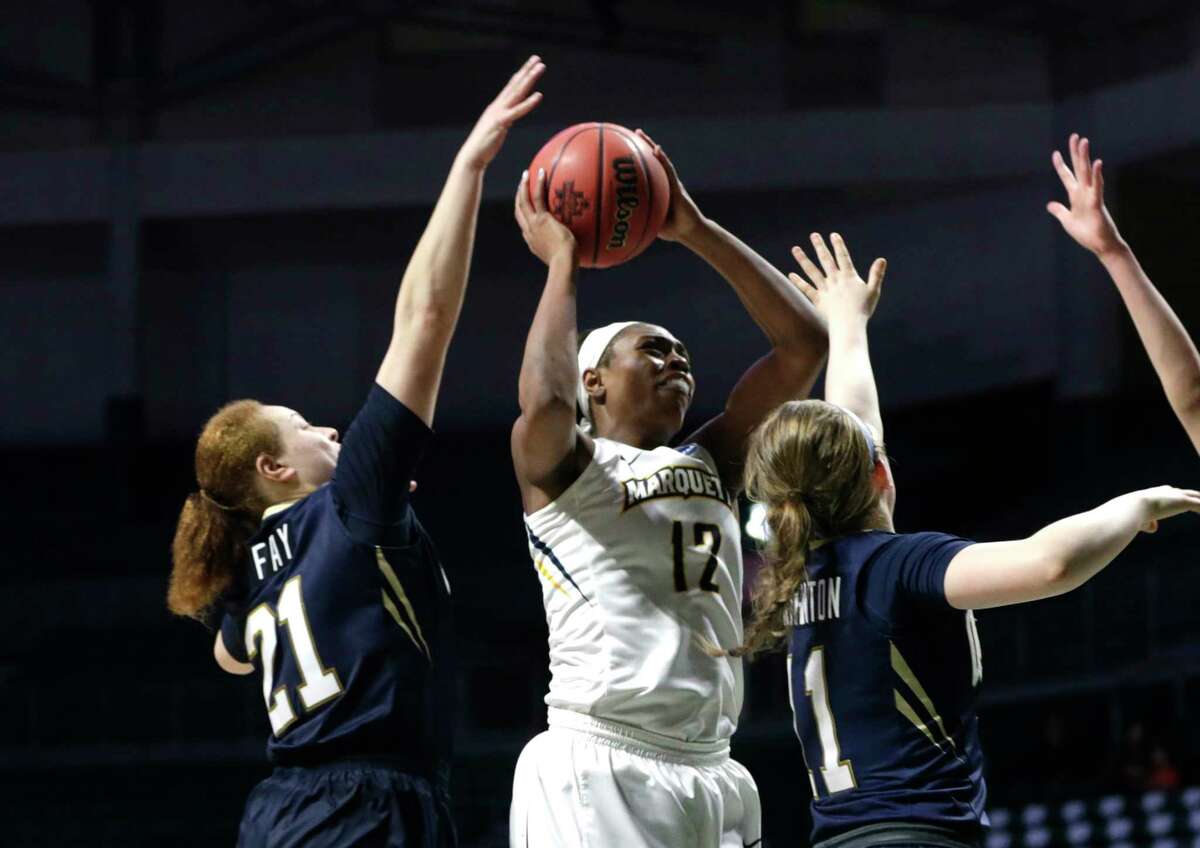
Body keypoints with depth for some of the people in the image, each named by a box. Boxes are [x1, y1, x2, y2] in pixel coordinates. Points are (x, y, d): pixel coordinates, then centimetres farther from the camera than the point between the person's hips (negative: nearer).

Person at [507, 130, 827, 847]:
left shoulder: (712, 463, 20)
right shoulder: (562, 467, 4)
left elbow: (803, 344, 14)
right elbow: (544, 401, -21)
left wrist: (694, 231, 10)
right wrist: (561, 258, -6)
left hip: (711, 776, 7)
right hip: (595, 769, -7)